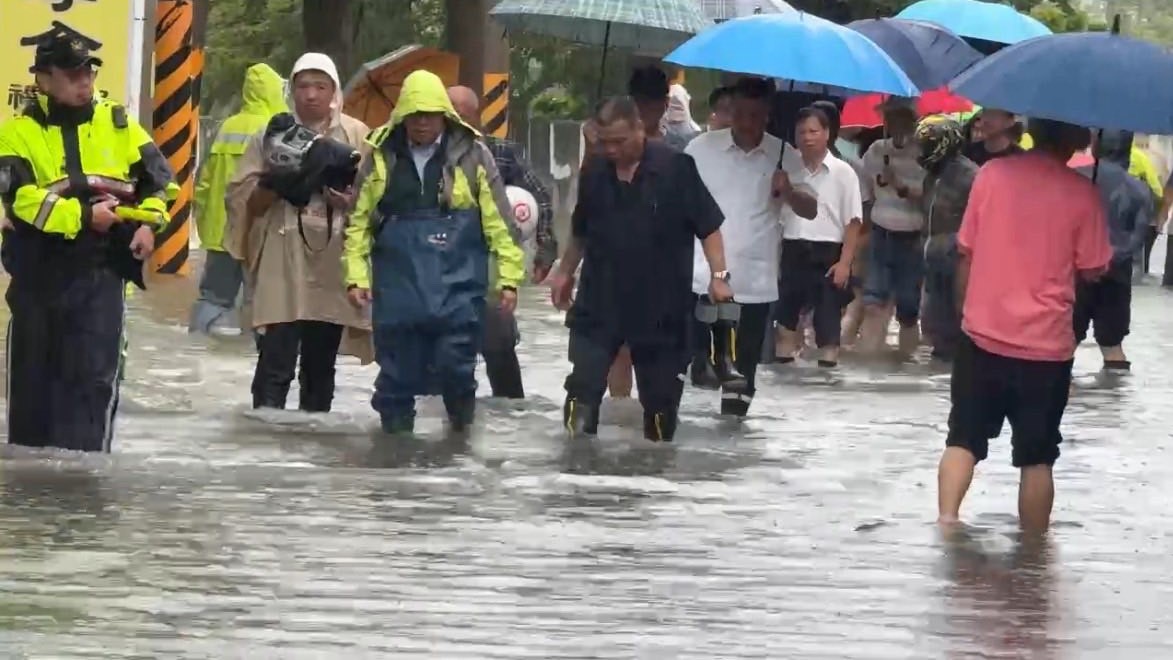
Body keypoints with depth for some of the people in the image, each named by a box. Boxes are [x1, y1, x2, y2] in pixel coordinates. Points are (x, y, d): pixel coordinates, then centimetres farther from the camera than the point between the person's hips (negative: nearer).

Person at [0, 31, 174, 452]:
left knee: (94, 374, -9)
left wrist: (149, 222, -4)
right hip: (40, 270, 0)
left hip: (101, 268, 0)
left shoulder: (117, 123, 7)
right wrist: (82, 216, -22)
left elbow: (157, 178, 13)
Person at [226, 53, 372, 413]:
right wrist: (273, 185, -14)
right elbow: (243, 199, 4)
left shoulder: (357, 136, 8)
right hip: (283, 265, -2)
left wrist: (349, 200, -15)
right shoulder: (272, 135, 6)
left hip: (334, 267, 2)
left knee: (321, 363, 9)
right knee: (276, 361, -10)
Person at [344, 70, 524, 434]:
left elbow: (500, 222, 2)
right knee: (397, 371, 6)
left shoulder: (472, 156, 1)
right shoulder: (381, 156, 5)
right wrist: (356, 276, 1)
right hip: (398, 286, 2)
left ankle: (462, 428, 21)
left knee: (455, 364, -6)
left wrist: (508, 278, -2)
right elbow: (359, 222, 8)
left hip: (458, 285, -2)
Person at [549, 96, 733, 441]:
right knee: (583, 387, -5)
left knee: (661, 394, 8)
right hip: (598, 303, 3)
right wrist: (565, 272, 23)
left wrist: (718, 276, -15)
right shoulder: (594, 173, 3)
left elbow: (708, 226, -8)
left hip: (661, 305, -3)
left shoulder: (676, 167, -11)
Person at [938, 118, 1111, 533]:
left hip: (983, 335, 2)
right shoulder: (1081, 193, -8)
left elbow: (966, 252, 4)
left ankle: (946, 520, -6)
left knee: (964, 439, 12)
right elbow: (1090, 269, -3)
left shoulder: (992, 174, -2)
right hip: (1046, 344, -2)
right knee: (1037, 456, 8)